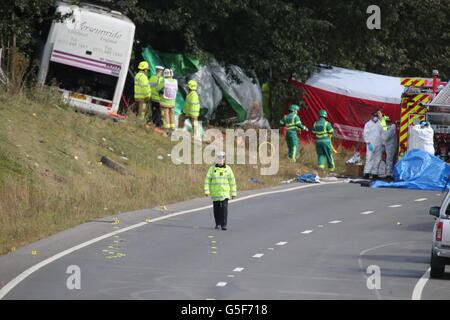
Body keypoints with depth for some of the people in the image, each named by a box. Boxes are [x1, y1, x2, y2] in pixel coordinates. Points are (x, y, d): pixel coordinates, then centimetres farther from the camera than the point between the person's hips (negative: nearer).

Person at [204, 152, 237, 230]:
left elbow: (232, 181, 4)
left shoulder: (227, 169, 0)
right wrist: (207, 191, -13)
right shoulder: (212, 169, -1)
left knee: (224, 208, -12)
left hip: (225, 193, -1)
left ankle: (224, 225, -12)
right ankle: (218, 224, 24)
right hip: (215, 192, 1)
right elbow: (207, 180, -3)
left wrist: (233, 193, 3)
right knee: (216, 208, 7)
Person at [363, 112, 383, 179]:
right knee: (370, 158, -12)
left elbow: (382, 135, 18)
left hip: (378, 145, 5)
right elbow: (366, 135, -5)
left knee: (377, 159, 2)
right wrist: (368, 143, -15)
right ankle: (367, 172, -14)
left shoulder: (379, 125, 16)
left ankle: (374, 173, 6)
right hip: (371, 145, -5)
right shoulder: (368, 124, 2)